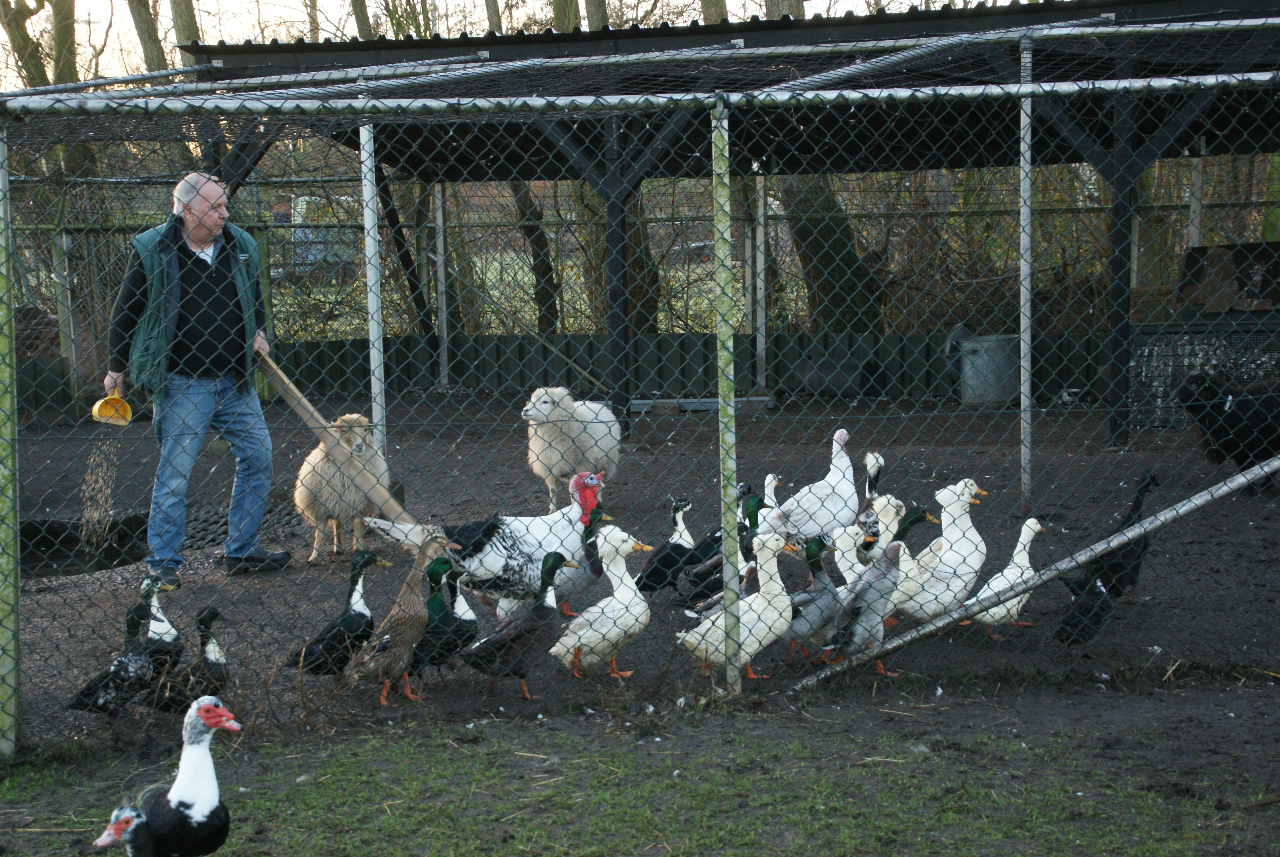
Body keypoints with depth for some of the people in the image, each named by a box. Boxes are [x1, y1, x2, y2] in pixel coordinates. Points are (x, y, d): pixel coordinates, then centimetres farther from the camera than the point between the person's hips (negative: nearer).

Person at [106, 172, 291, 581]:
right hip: (181, 383, -5)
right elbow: (125, 312, 3)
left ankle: (241, 549, 18)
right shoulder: (153, 251, -7)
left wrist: (257, 333, 8)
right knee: (174, 471, -4)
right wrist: (116, 368, 7)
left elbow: (254, 299, 25)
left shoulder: (241, 247, 7)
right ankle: (163, 561, 6)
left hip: (236, 379, 6)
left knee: (258, 456, 6)